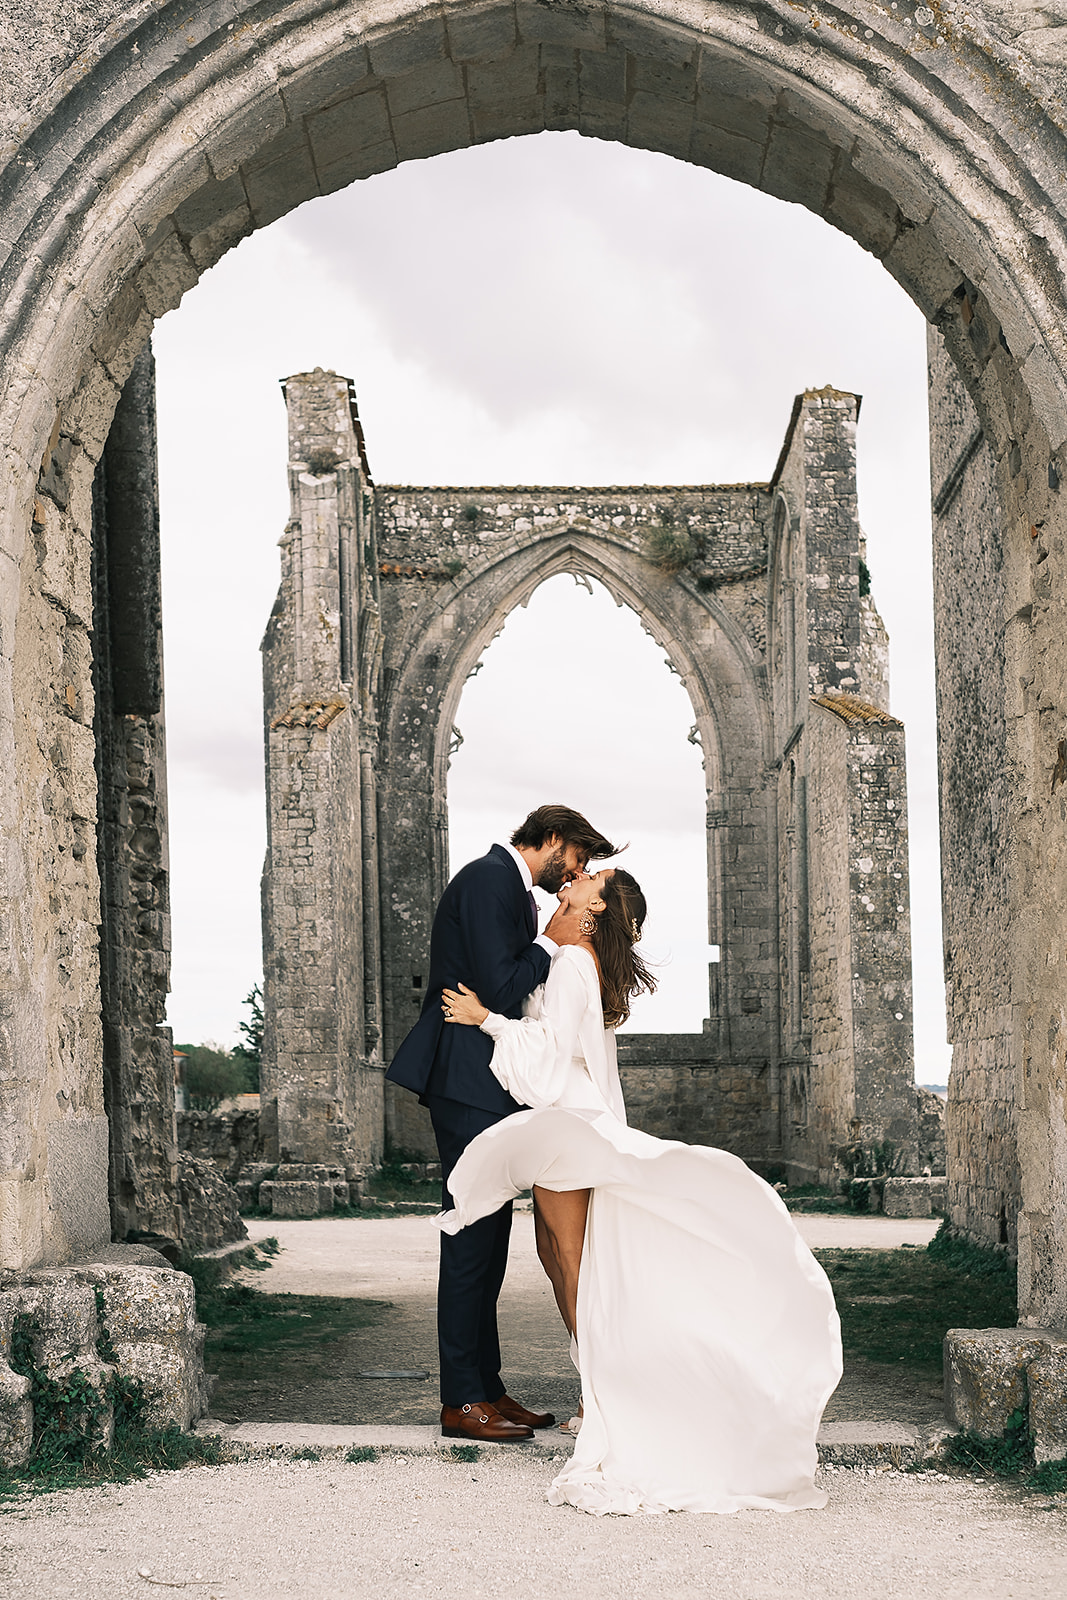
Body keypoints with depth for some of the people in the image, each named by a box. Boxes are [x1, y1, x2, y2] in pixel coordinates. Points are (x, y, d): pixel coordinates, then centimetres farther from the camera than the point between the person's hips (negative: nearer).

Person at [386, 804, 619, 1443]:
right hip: (471, 1084, -11)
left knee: (487, 1244, 12)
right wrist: (552, 940, -8)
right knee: (472, 1242, -7)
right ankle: (463, 1401, -2)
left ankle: (488, 1387, 18)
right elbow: (503, 992, -19)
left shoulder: (508, 886, 21)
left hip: (488, 1086, 11)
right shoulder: (490, 880, -12)